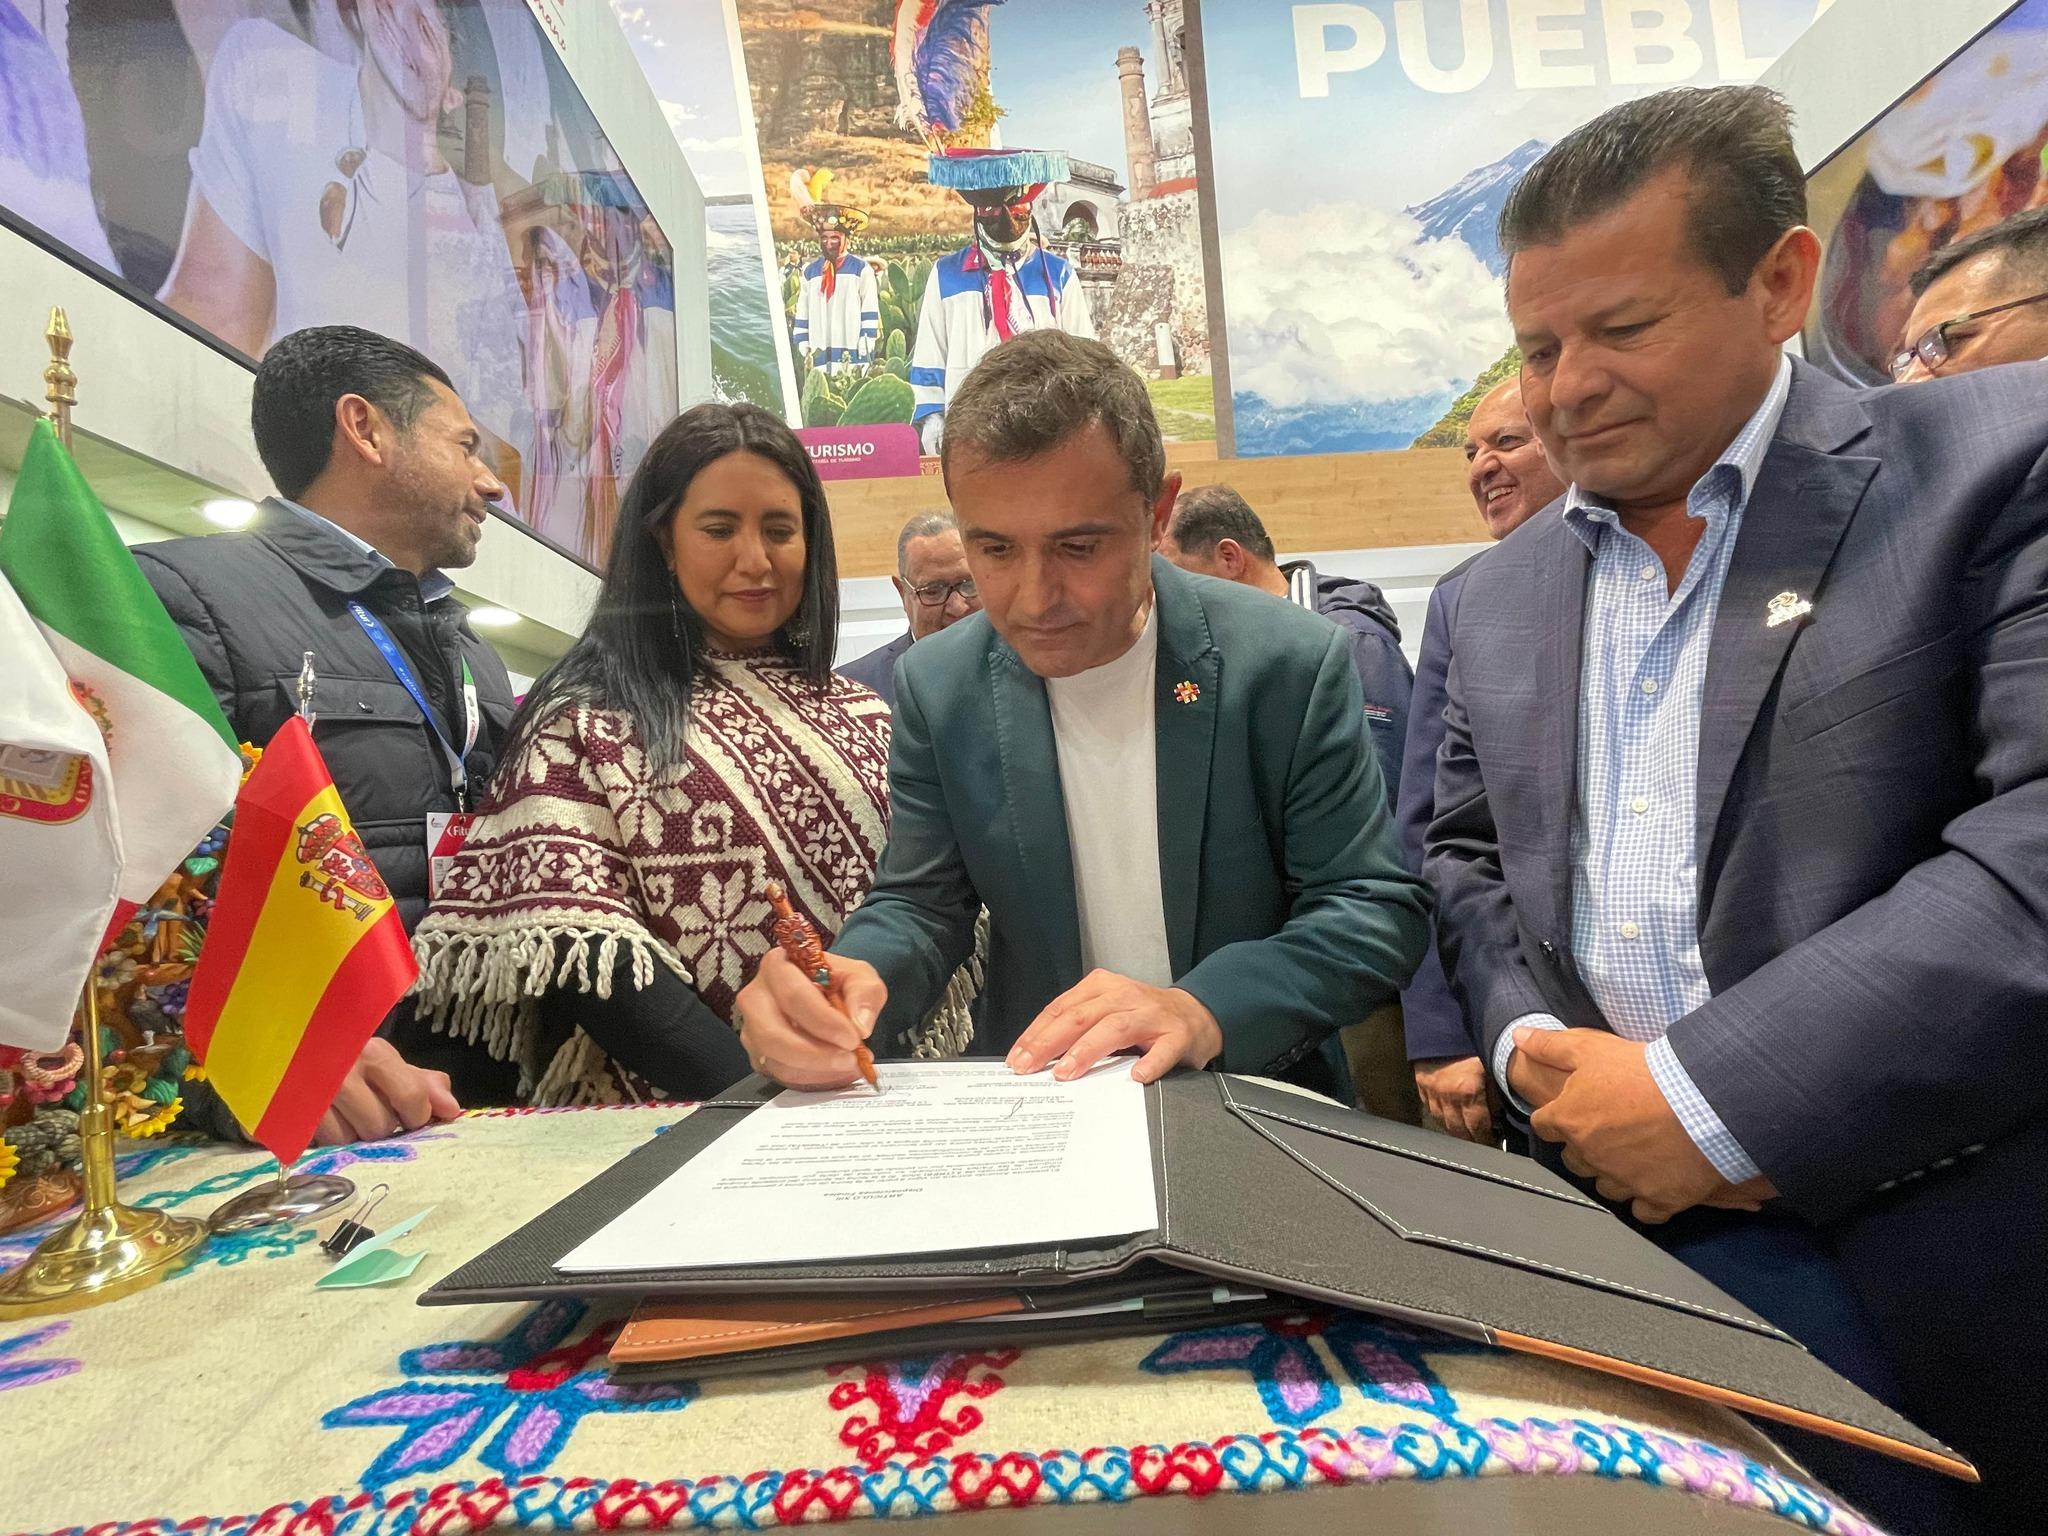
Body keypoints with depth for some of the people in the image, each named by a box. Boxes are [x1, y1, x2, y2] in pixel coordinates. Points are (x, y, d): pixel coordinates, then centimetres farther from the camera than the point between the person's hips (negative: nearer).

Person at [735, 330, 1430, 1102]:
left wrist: (1206, 1009, -26)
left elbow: (1378, 908, -9)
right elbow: (920, 902, 2)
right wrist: (856, 978, -21)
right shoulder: (937, 686, -3)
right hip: (1025, 1103, 3)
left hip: (1258, 1101, -2)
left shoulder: (1294, 664, -11)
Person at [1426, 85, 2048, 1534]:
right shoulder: (1499, 595, 10)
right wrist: (1529, 1048, -6)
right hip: (1613, 1210, 4)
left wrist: (1708, 1093, -21)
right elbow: (1464, 858, 12)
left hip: (1927, 1237, -3)